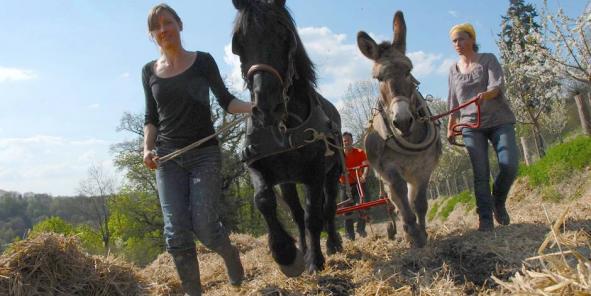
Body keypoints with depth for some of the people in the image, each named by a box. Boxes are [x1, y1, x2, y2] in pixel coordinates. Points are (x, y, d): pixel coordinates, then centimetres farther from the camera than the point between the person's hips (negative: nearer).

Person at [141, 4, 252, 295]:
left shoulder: (203, 61, 3)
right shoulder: (150, 71, 10)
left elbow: (226, 101, 6)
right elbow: (151, 117, 13)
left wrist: (255, 106, -12)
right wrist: (148, 148, -4)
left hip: (205, 153, -2)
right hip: (168, 158, 3)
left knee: (204, 226, -9)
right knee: (176, 232, -6)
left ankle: (230, 254, 25)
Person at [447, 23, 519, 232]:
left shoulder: (488, 60, 2)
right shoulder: (454, 70, 12)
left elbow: (497, 85, -15)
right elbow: (454, 103, 17)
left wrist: (486, 94, -37)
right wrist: (450, 128, 15)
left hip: (500, 121, -2)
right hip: (471, 125, 2)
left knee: (510, 165, -14)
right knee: (480, 174, -6)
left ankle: (498, 201, 12)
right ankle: (485, 218, -2)